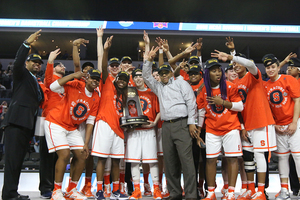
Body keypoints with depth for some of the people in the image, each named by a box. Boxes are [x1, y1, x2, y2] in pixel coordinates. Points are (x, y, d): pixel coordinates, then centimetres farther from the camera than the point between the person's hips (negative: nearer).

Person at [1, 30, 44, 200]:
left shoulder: (36, 83, 27)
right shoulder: (22, 74, 6)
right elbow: (18, 62, -14)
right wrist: (27, 43, -22)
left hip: (28, 124, 8)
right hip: (17, 120, -8)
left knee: (19, 159, 8)